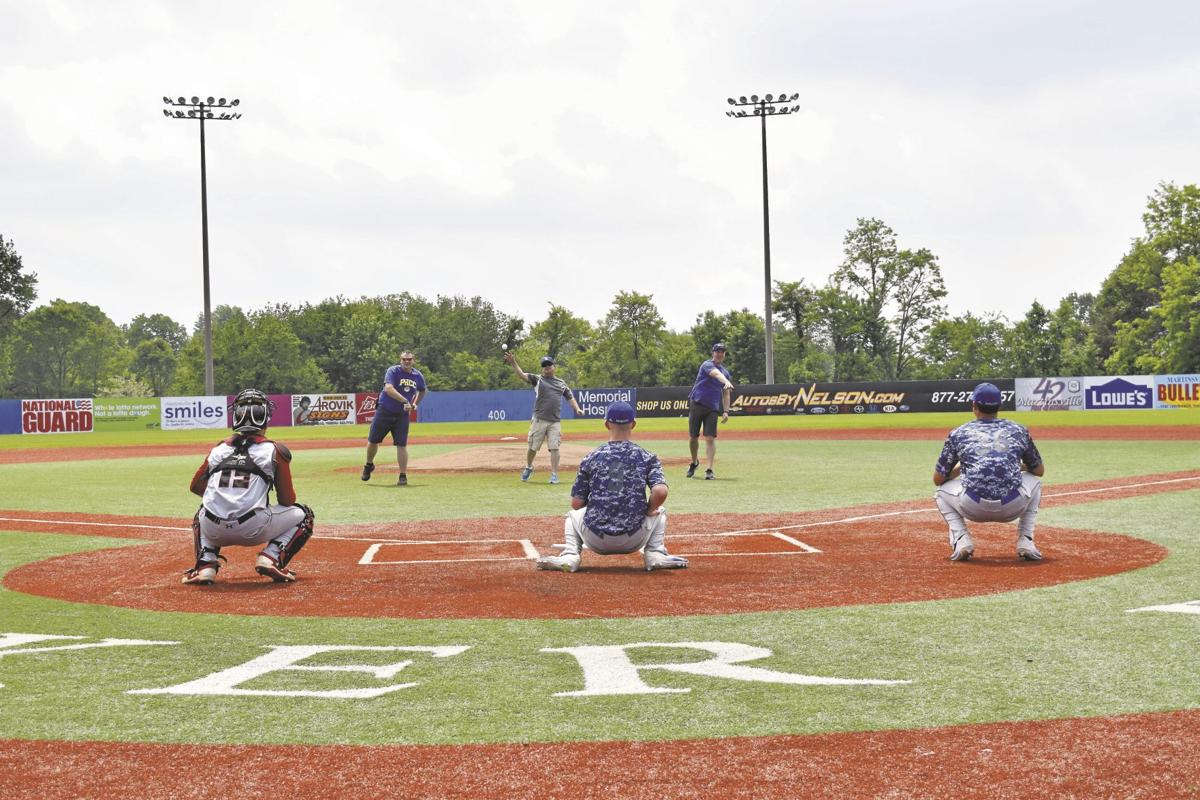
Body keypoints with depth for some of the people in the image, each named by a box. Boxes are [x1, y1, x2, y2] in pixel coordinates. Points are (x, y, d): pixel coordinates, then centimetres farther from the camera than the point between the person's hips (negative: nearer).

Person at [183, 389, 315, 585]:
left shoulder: (219, 449, 16)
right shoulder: (274, 450, 6)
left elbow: (196, 486, 24)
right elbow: (287, 500, 8)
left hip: (214, 531, 3)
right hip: (253, 529, -3)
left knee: (201, 515, 41)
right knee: (303, 515, 20)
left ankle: (205, 565, 15)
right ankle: (271, 557, -2)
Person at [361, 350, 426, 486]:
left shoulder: (418, 376, 2)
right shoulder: (393, 371, -14)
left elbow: (422, 391, 24)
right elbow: (388, 389, -31)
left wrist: (415, 404, 9)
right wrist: (405, 401, -39)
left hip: (402, 415, 2)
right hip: (384, 412, -2)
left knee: (402, 445, -4)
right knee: (373, 441, 6)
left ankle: (403, 476, 1)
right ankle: (369, 465, 33)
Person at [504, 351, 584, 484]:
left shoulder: (561, 383, 15)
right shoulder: (538, 379, 5)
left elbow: (570, 397, 18)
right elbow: (522, 375, -8)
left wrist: (577, 409, 0)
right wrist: (513, 363, -24)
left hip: (555, 422, 1)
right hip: (539, 420, -1)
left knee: (554, 448, -5)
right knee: (533, 447, 5)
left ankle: (554, 474, -1)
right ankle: (528, 467, 29)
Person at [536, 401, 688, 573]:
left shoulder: (591, 458, 4)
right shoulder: (647, 457, 2)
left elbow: (576, 503, 3)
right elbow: (660, 492, -13)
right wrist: (648, 511, 7)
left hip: (596, 541, 0)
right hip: (633, 542, 0)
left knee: (574, 514, 32)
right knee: (659, 512, 28)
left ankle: (569, 556, 6)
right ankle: (655, 554, 5)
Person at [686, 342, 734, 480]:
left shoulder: (726, 373, 13)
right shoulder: (707, 365, -8)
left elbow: (726, 394, 16)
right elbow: (716, 374, -30)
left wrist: (726, 411, 3)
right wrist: (726, 382, -50)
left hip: (712, 408, 3)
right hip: (696, 405, -3)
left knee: (710, 438, -10)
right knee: (693, 437, 6)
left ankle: (709, 470, -13)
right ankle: (694, 462, 31)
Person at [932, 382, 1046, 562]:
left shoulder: (958, 433, 15)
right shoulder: (1018, 430, 18)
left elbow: (938, 479, 18)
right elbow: (1040, 470, 29)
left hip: (973, 508, -1)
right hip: (1012, 508, 1)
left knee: (942, 491, 31)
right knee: (1034, 481, 34)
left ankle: (961, 540, 7)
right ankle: (1025, 542, 18)